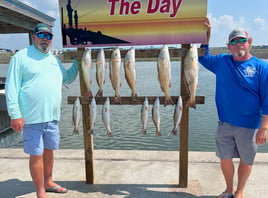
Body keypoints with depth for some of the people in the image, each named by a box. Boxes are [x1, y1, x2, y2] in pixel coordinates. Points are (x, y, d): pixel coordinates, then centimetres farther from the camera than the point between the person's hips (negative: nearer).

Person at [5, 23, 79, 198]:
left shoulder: (55, 60, 14)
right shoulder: (21, 57, -4)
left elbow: (68, 79, 26)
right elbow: (12, 87, -8)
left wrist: (77, 62, 16)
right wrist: (15, 114, -14)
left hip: (52, 117, 6)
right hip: (32, 118, -6)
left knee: (49, 150, 17)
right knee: (36, 154, 2)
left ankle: (48, 183, 36)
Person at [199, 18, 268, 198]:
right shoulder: (222, 62, 3)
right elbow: (203, 57, 19)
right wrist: (207, 34, 7)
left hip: (249, 126, -3)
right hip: (225, 123, 3)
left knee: (246, 160, 12)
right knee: (225, 158, 13)